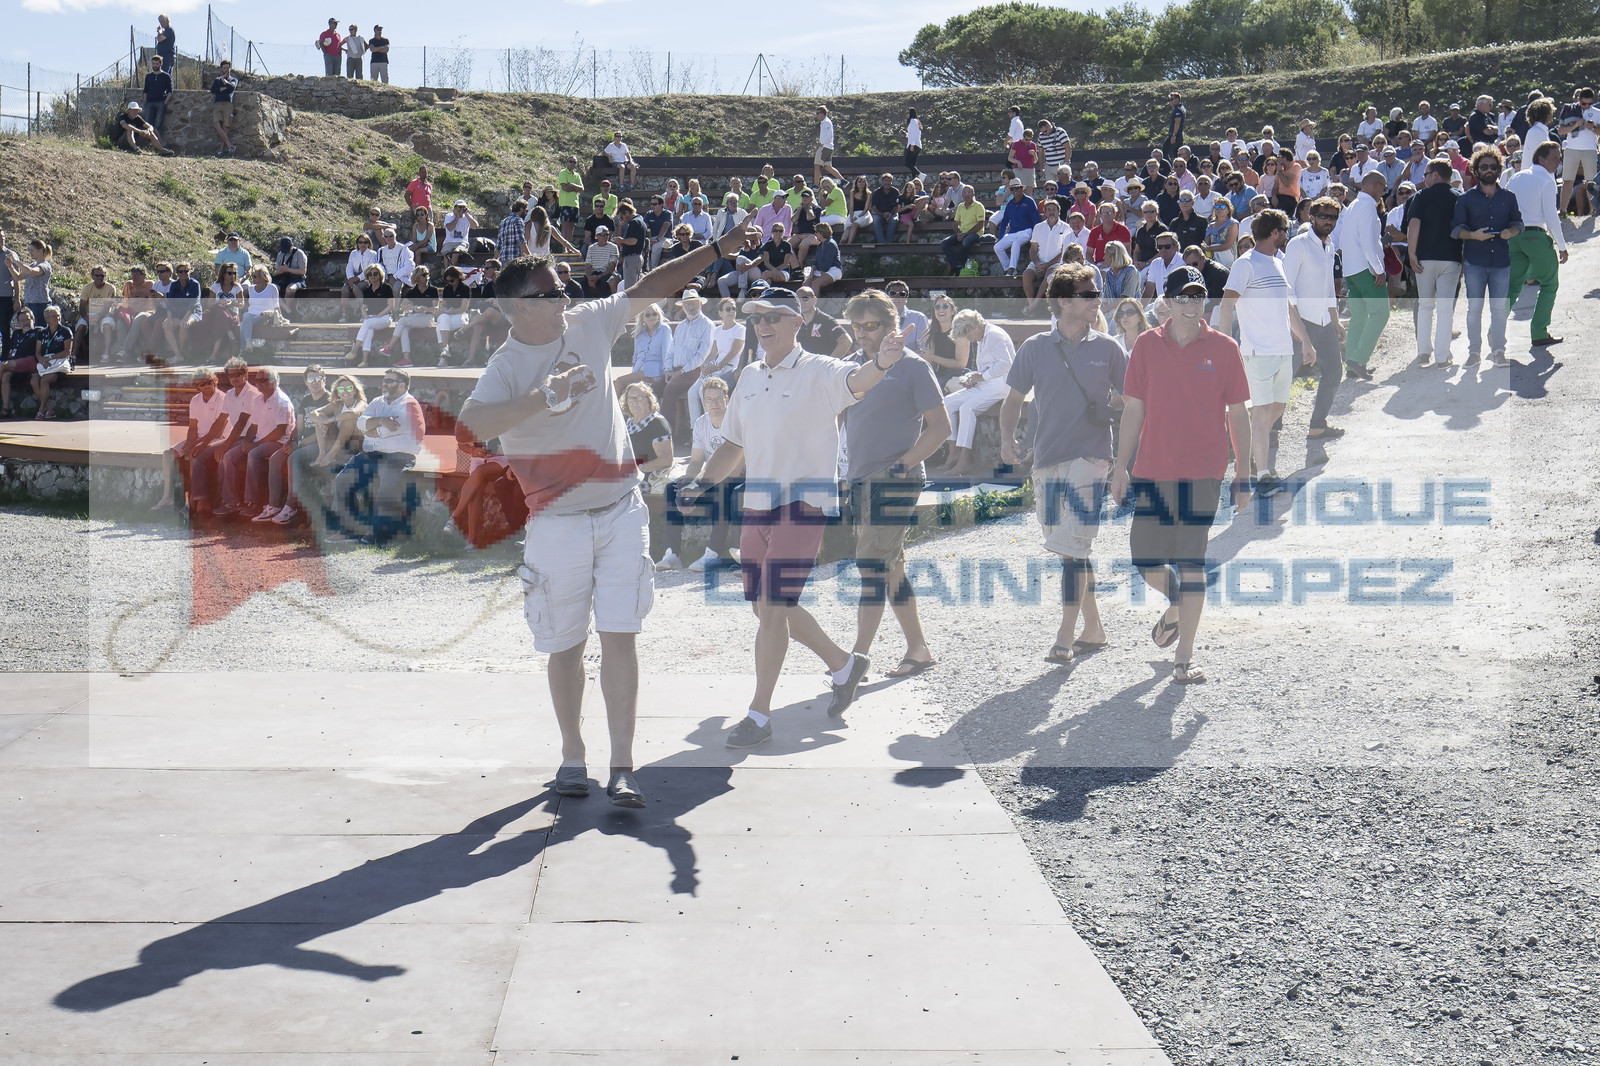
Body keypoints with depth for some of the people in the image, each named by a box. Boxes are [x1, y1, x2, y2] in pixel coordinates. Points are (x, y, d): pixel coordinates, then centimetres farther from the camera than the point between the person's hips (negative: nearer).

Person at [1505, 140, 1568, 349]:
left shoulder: (1516, 177, 11)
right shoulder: (1547, 181, -8)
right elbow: (1551, 216, -11)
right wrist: (1562, 246, -6)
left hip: (1513, 235, 6)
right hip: (1536, 236, -6)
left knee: (1513, 285, 12)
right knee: (1549, 284, 8)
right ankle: (1539, 334, 4)